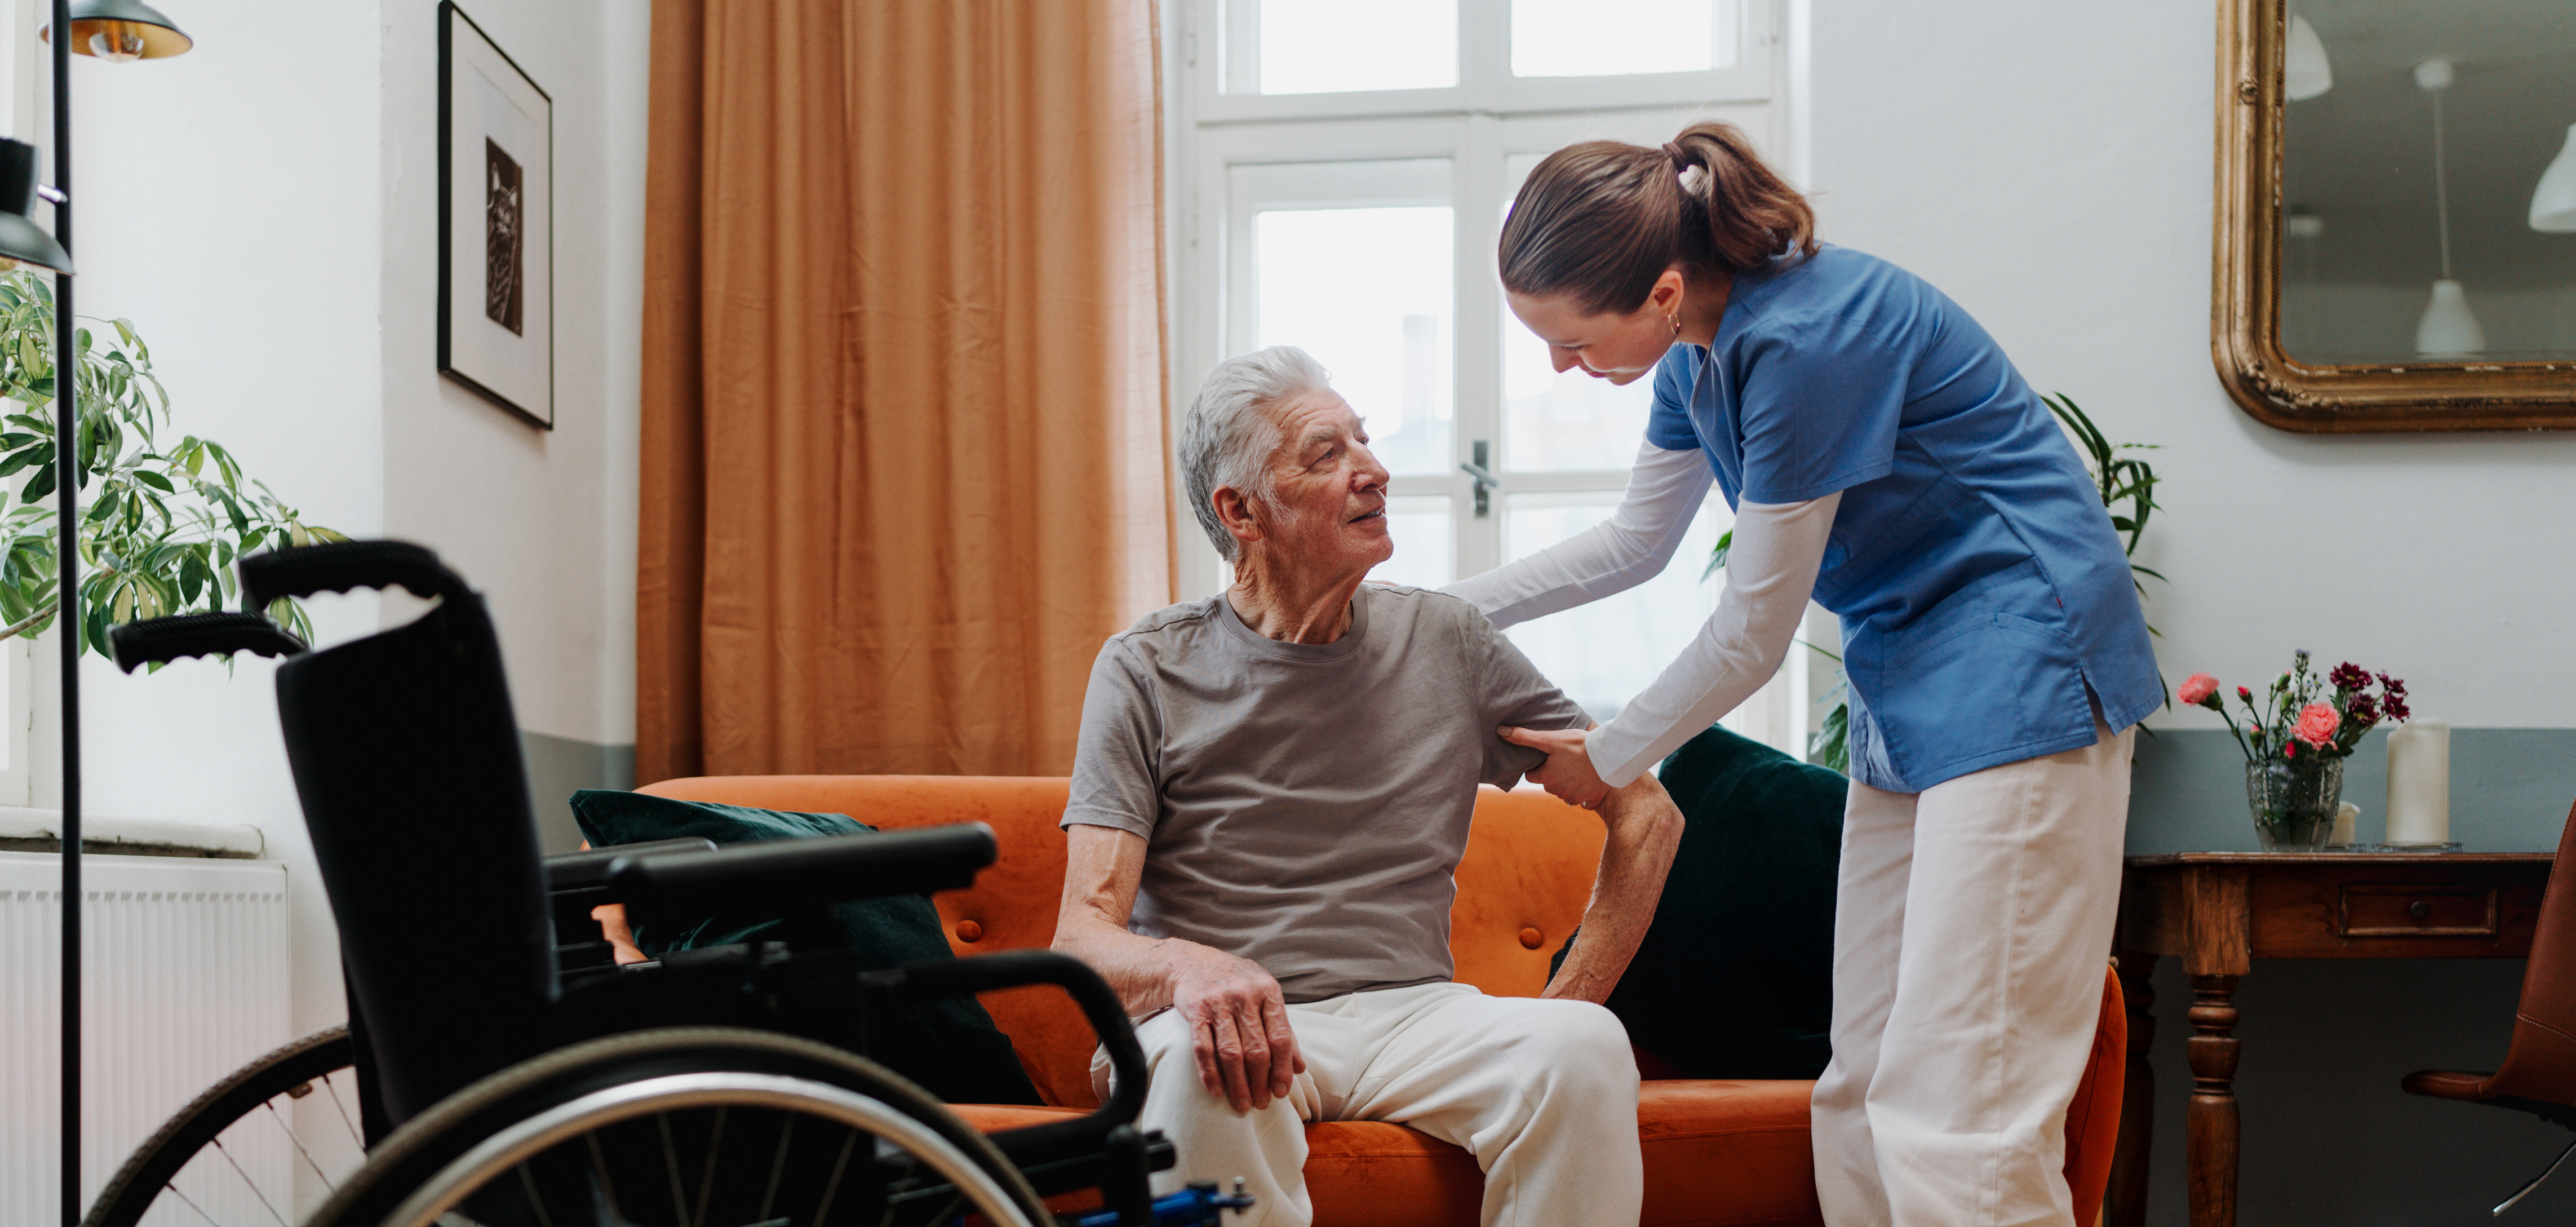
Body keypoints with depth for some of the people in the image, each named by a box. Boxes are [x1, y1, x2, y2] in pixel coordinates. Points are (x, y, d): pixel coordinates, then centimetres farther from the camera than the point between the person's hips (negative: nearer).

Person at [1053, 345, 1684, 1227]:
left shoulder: (1447, 643, 8)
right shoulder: (1147, 673, 2)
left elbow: (1647, 816, 14)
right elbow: (1084, 937, -6)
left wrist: (1563, 1009, 2)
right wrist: (1190, 966, -30)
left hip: (1408, 1010, 2)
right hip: (1235, 1020, -1)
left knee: (1588, 1047, -28)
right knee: (1201, 1059, -37)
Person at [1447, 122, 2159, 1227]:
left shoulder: (1805, 340, -23)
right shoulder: (1700, 346, 5)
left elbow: (1752, 635, -16)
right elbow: (1634, 544, 21)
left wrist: (1608, 759, 0)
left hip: (2016, 677, -10)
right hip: (1909, 682, 10)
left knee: (1951, 1115, -12)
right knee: (1860, 1094, 10)